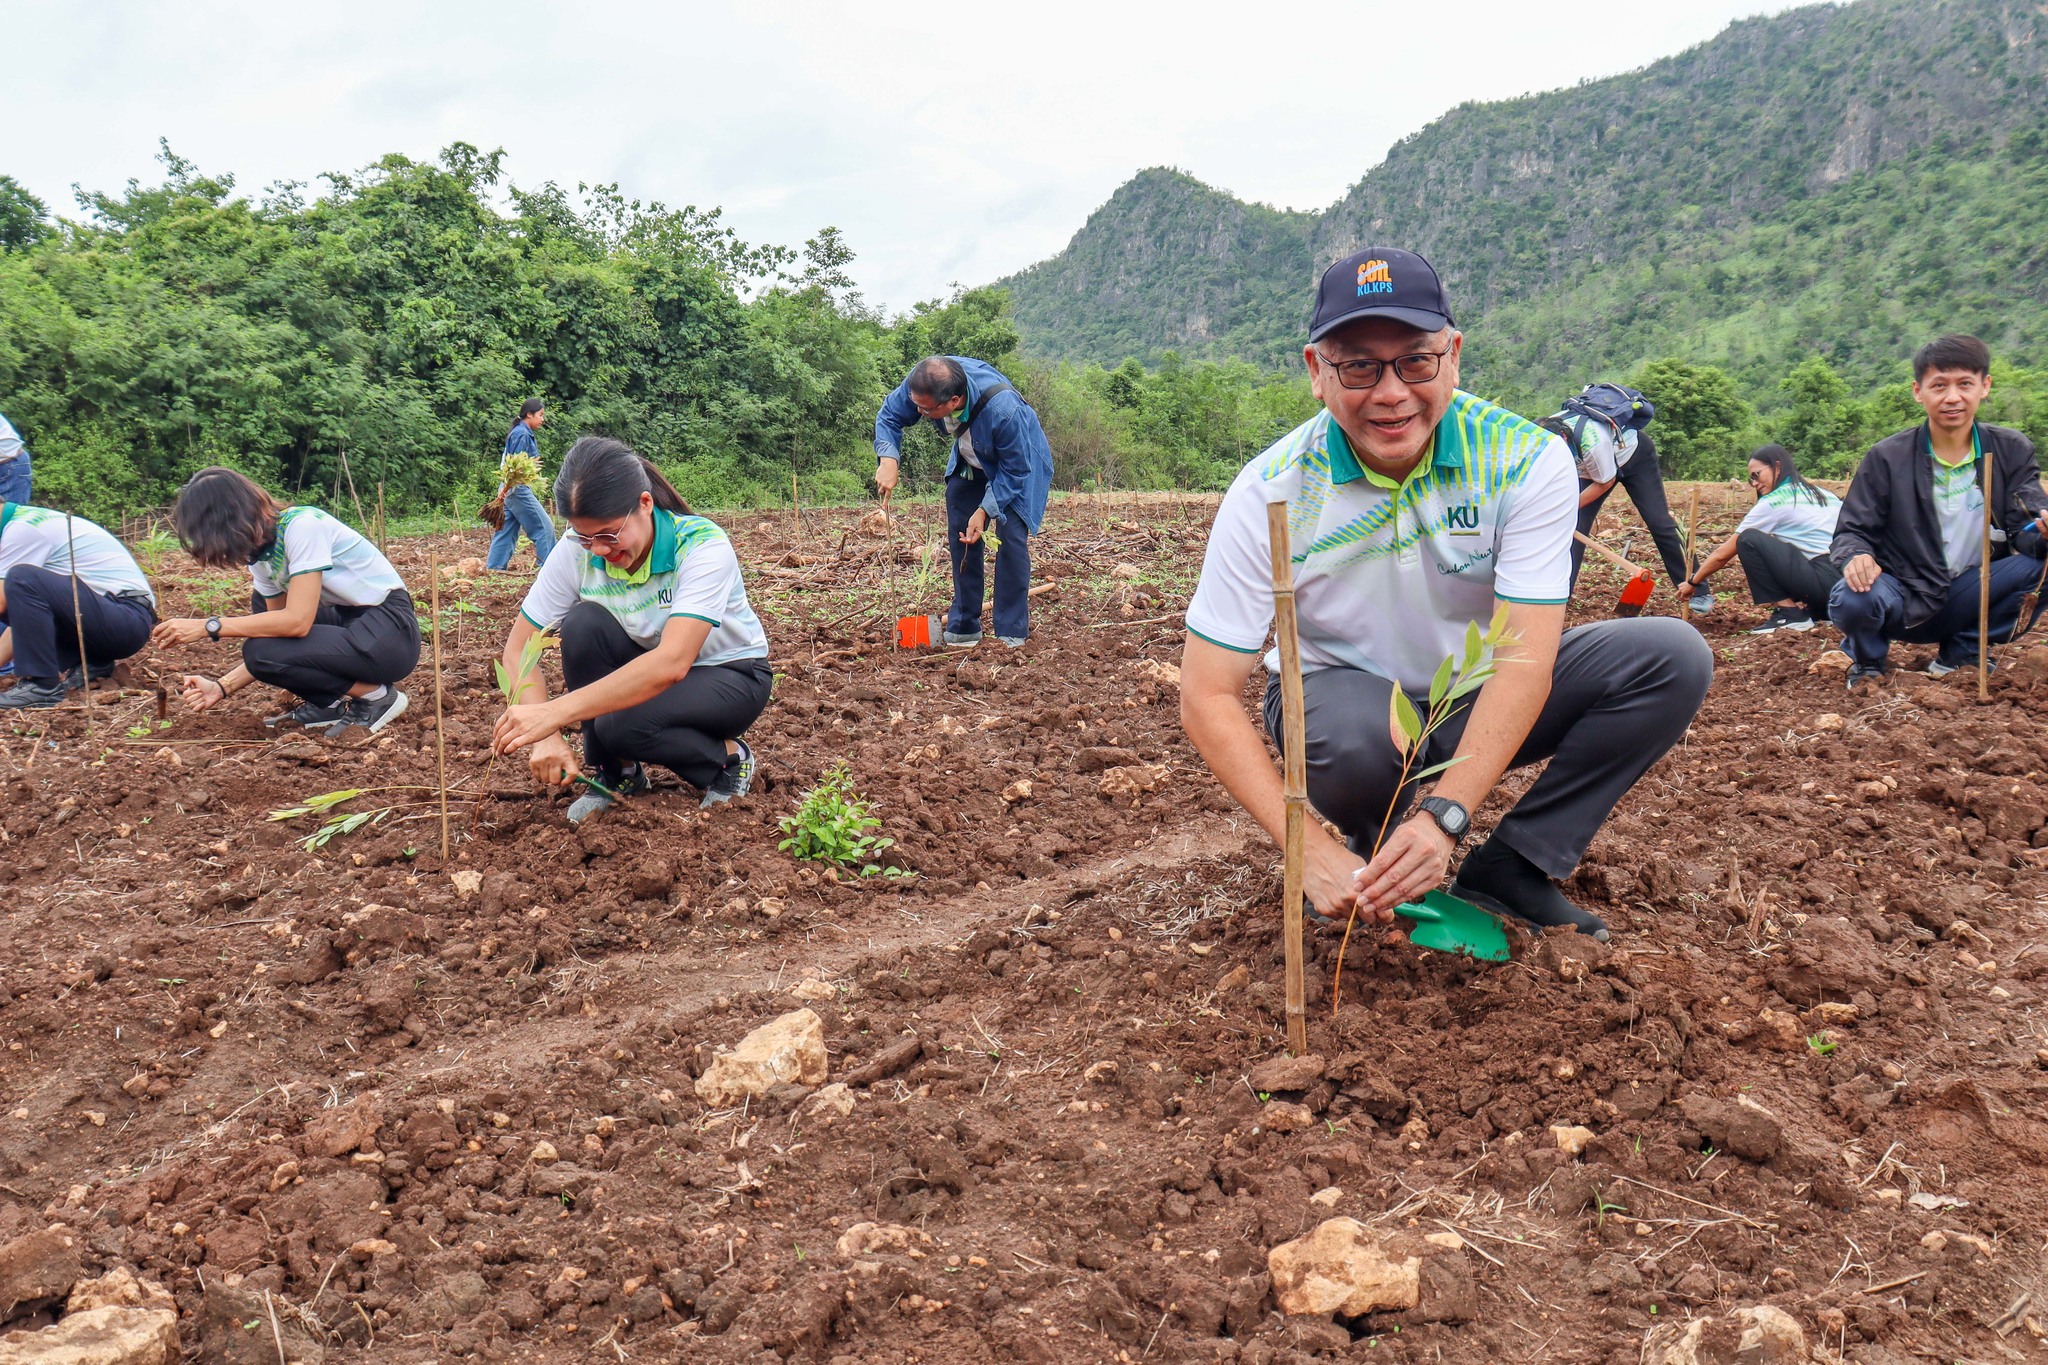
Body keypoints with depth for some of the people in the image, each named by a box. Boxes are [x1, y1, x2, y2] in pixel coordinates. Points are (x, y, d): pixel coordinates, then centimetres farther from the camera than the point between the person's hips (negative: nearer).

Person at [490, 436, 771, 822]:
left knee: (621, 724, -32)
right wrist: (545, 738, -32)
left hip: (730, 674, -4)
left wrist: (555, 712, -49)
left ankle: (729, 758, -1)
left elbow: (672, 663, -42)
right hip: (646, 671, 5)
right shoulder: (577, 550, -17)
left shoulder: (702, 545, -30)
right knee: (585, 623, -26)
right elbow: (518, 648, -14)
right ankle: (615, 774, -7)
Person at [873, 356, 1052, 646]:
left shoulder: (1003, 409, -44)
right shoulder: (920, 385, -30)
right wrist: (888, 459, -29)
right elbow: (890, 415, -11)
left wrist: (985, 510, -31)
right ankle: (963, 627, 14)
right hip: (970, 464, 6)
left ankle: (1011, 634, -9)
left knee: (1011, 534, -17)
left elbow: (1015, 469, -29)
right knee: (961, 536, 3)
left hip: (1019, 463, -6)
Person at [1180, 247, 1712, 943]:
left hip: (1479, 704, 3)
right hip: (1337, 696, -2)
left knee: (1673, 655, -17)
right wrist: (1312, 851, -33)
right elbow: (1208, 697, -22)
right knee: (1355, 725, -38)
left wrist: (1445, 816, -39)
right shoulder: (1271, 492, -21)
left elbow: (1525, 656, -25)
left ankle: (1509, 870, -11)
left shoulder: (1526, 460, -19)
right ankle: (1375, 855, -4)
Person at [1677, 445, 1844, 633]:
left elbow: (1723, 553, 6)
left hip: (1828, 580, -8)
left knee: (1748, 540, -3)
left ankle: (1789, 613, -3)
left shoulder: (1773, 502, 1)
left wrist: (1692, 582, 20)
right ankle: (1818, 610, 11)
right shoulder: (1821, 494, 22)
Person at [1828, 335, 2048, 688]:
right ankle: (1870, 660, 4)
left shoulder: (2012, 452, 0)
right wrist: (1857, 557, -30)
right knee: (1851, 600, -36)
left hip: (1971, 600, 3)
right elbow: (1852, 531, -6)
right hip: (1903, 600, -2)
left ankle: (1961, 652, 1)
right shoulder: (1886, 458, -6)